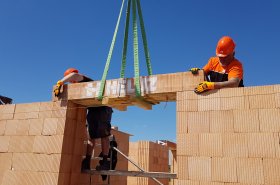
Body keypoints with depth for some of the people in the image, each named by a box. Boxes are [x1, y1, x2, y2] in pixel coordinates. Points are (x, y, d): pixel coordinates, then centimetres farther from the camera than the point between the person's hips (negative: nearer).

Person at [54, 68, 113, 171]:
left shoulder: (84, 80, -8)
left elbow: (74, 74, -29)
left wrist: (60, 83, -28)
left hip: (103, 109, -8)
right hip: (92, 111, 9)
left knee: (103, 135, -8)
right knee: (91, 137, 3)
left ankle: (105, 162, -6)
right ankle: (87, 162, 4)